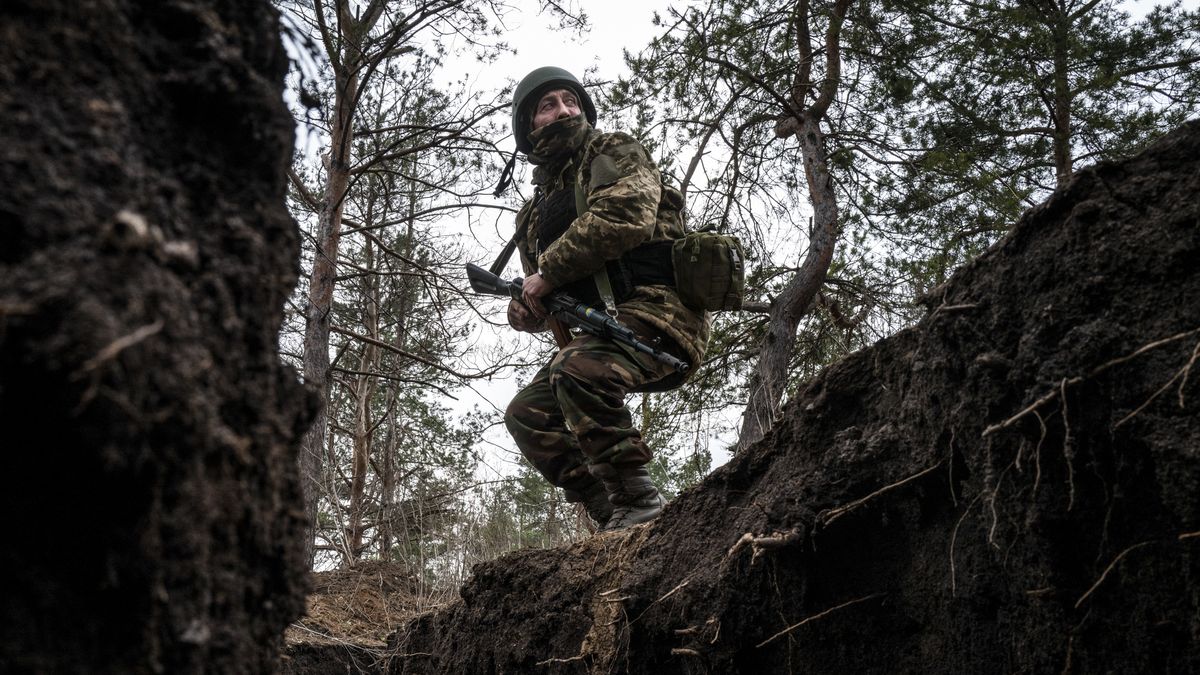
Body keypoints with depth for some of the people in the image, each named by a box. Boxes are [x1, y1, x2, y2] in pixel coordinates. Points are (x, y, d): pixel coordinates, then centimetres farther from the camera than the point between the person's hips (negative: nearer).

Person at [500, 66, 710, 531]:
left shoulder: (615, 153, 2)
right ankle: (612, 517, 1)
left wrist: (549, 271, -14)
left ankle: (639, 501, -24)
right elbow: (552, 300, 27)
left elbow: (624, 216, -20)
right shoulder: (535, 211, 22)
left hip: (658, 310, -8)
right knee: (527, 414, 1)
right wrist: (525, 308, 1)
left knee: (578, 369, -33)